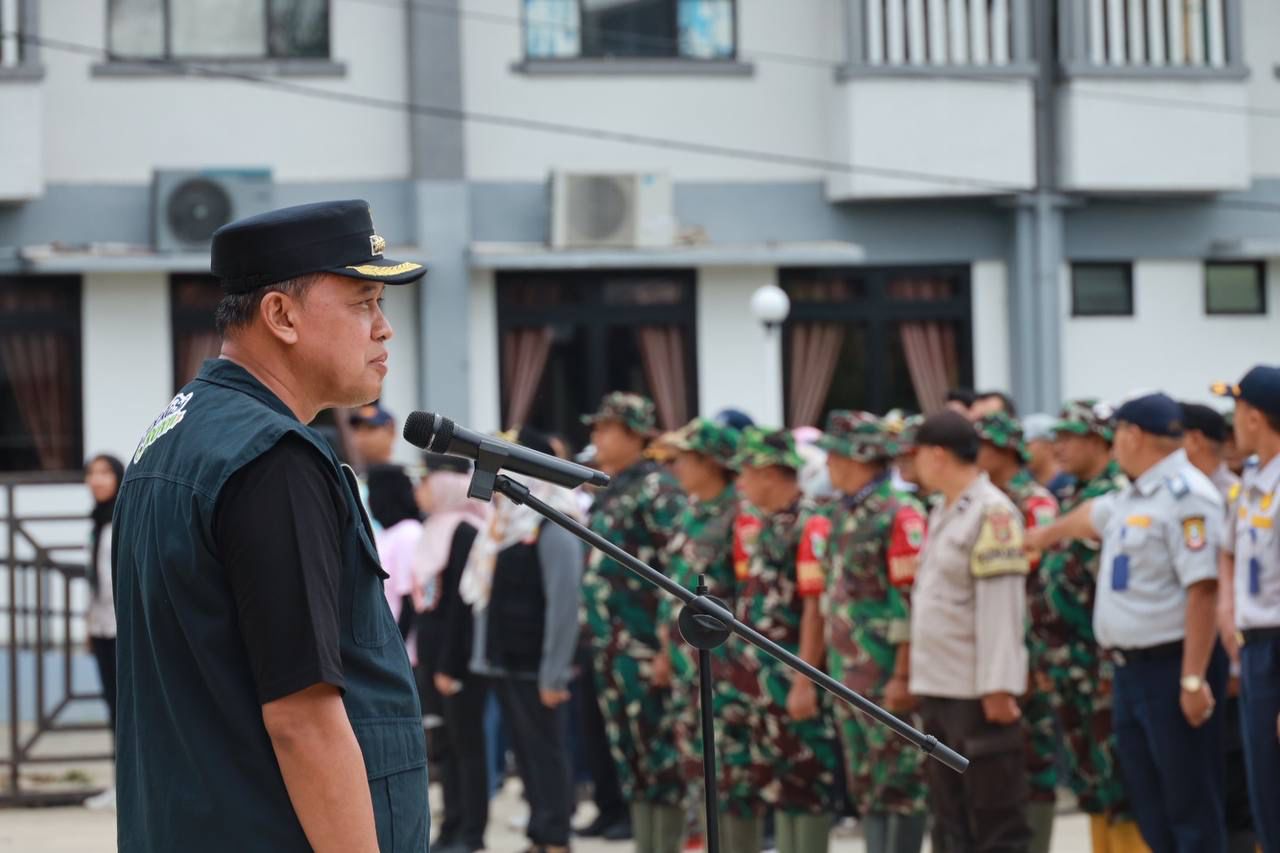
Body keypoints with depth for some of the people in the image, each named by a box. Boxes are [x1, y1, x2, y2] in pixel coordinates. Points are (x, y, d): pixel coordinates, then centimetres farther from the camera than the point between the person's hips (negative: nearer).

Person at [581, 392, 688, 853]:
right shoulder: (608, 492, 17)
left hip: (644, 643, -9)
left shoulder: (655, 488, -10)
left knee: (660, 751, -4)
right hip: (611, 644, 9)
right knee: (629, 753, 11)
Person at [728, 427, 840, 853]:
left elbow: (816, 608, -18)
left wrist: (805, 681, -21)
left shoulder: (811, 526, -14)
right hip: (757, 672, 9)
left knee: (807, 781, -2)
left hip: (796, 675, -9)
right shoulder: (758, 525, 14)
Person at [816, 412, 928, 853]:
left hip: (887, 678, -9)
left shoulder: (898, 515, -14)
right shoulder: (845, 514, 14)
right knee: (866, 785, 12)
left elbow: (913, 602, -18)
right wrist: (835, 667, 19)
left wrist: (903, 676, -20)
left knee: (899, 784, -3)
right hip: (849, 676, 9)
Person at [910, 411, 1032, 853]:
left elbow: (1001, 607, -17)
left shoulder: (992, 513, -12)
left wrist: (997, 687, -20)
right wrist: (919, 675, 15)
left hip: (977, 693, -9)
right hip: (936, 687, 9)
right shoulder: (942, 513, 15)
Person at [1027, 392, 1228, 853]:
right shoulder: (1134, 497, 14)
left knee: (1191, 806, -5)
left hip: (1172, 666, -9)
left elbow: (1203, 590, -22)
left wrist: (1194, 678, -25)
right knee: (1150, 806, 11)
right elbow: (1091, 517, 36)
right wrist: (1043, 536, 54)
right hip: (1131, 668, 9)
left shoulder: (1184, 495, -16)